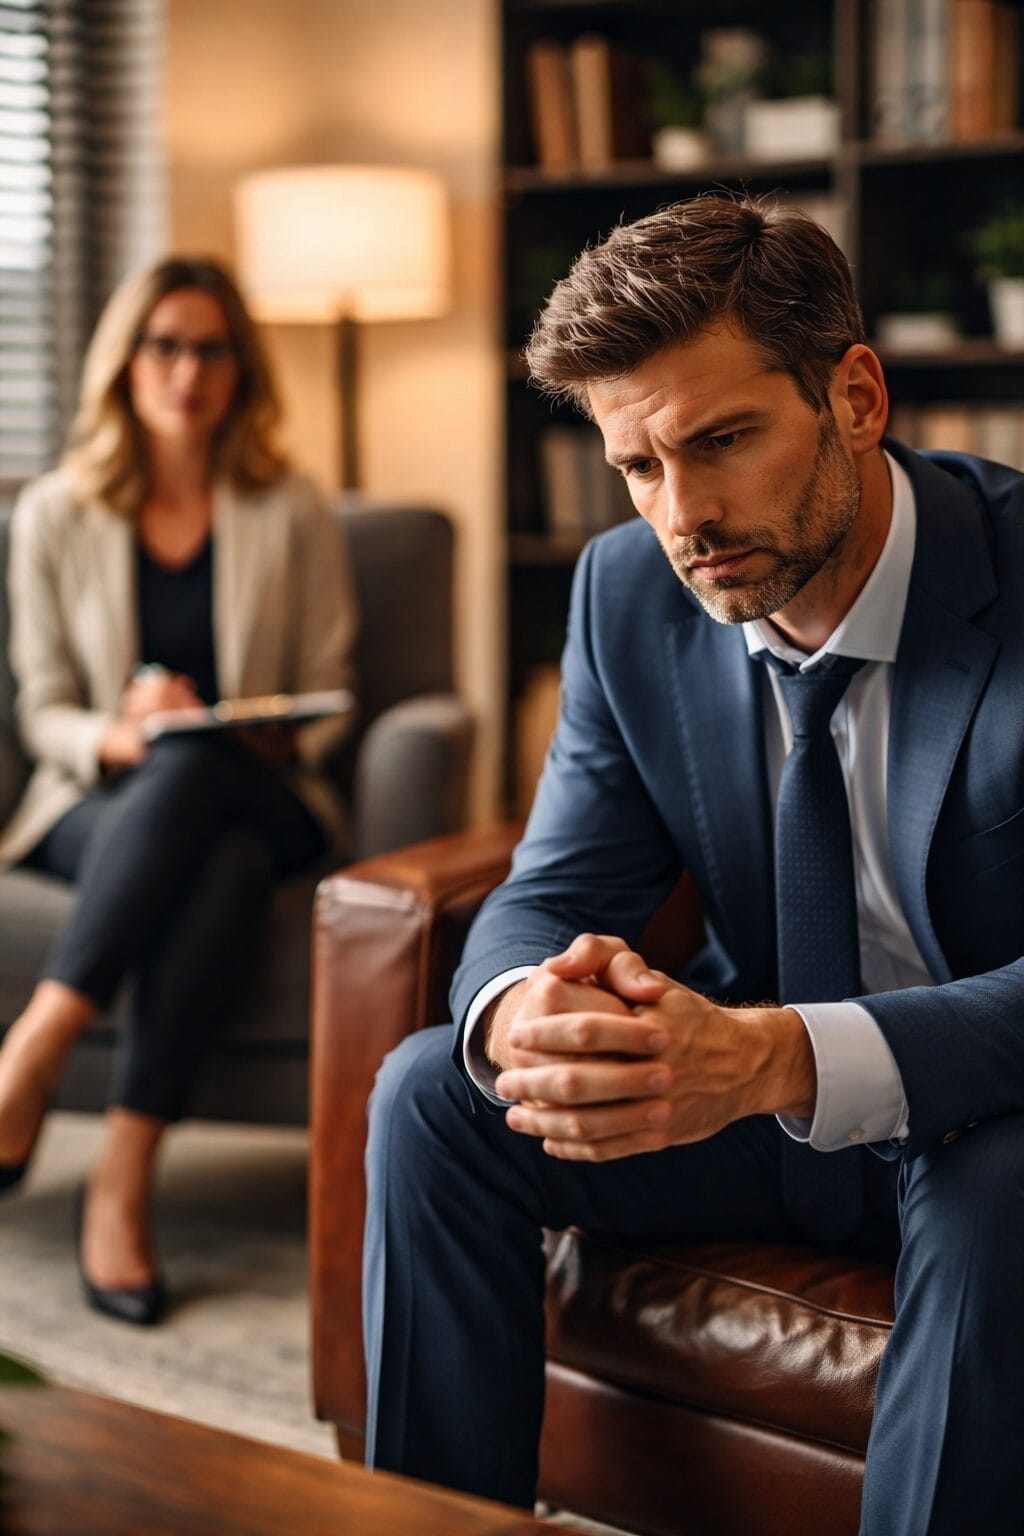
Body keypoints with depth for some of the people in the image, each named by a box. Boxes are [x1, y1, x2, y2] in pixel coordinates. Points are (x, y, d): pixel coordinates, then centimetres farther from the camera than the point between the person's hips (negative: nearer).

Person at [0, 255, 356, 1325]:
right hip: (101, 803, 0)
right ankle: (122, 1185, -36)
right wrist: (117, 737, -16)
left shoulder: (290, 515, 8)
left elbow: (329, 694, 6)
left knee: (191, 775, -40)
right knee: (213, 864, -38)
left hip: (261, 801, 0)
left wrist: (272, 744, -16)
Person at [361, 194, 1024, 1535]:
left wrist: (779, 1058, -45)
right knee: (431, 1090, -13)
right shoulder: (629, 592, -6)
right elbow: (553, 892, -4)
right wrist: (524, 1010, -30)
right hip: (747, 1083, 5)